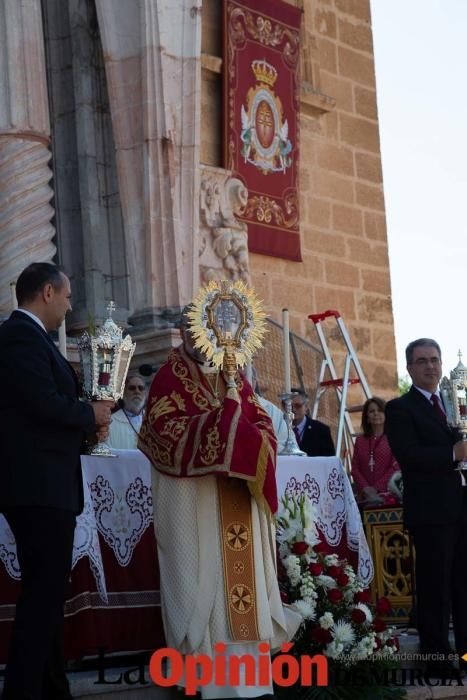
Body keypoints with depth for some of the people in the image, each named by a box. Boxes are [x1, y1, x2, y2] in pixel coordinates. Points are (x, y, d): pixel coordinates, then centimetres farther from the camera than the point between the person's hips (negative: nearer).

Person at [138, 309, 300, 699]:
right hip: (192, 500, -5)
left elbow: (263, 424, 12)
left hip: (237, 501, 5)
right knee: (202, 580, -6)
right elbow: (165, 432, -14)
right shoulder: (169, 379, -1)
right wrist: (223, 415, -20)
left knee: (242, 576, 3)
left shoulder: (233, 376, 16)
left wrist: (250, 445, -10)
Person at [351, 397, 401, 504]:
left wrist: (376, 488, -11)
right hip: (364, 496, 3)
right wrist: (365, 488, -8)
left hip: (387, 495, -3)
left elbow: (396, 467, -4)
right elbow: (355, 468, 10)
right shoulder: (360, 440, 16)